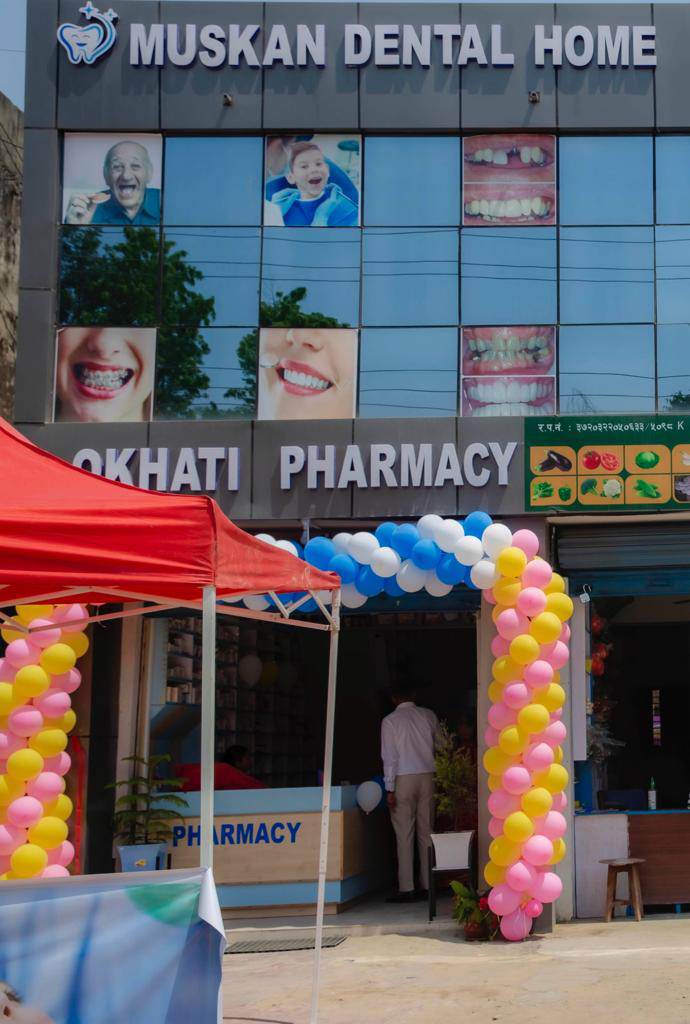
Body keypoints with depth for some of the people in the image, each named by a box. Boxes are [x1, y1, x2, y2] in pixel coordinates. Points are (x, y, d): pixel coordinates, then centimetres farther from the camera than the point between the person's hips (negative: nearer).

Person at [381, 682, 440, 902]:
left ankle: (406, 888, -7)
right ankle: (427, 886, 6)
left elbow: (390, 757, -6)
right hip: (428, 776, 3)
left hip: (403, 778, -3)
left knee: (405, 835, -3)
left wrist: (390, 788, -5)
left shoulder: (390, 721, -2)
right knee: (426, 833, 7)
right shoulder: (428, 716, 7)